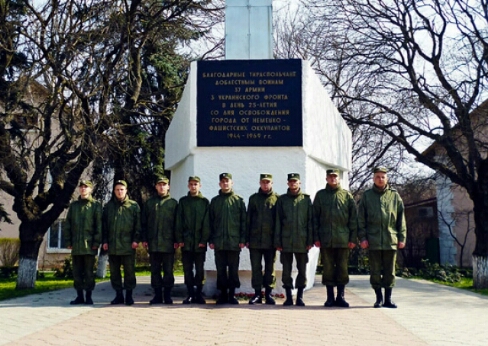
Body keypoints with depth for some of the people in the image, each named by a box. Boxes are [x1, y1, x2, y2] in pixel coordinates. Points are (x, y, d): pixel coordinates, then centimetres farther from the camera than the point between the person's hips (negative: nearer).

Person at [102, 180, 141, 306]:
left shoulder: (134, 206, 5)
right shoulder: (108, 206, 12)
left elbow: (138, 225, 3)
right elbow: (104, 225, 12)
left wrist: (136, 240, -6)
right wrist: (105, 241, 4)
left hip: (128, 245, -3)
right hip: (112, 245, 3)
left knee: (129, 271, 0)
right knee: (114, 271, 7)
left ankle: (129, 295, 8)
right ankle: (118, 294, 16)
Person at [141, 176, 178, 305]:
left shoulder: (173, 203, 6)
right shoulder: (149, 203, 11)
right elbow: (144, 222, 10)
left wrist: (176, 240, -3)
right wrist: (144, 239, 1)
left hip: (168, 243, -2)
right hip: (153, 243, 2)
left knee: (168, 270, 2)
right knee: (155, 270, 6)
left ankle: (168, 295, 9)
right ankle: (157, 295, 13)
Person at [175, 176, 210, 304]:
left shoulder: (205, 202, 6)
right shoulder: (183, 201, 9)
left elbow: (206, 223, 1)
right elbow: (178, 222, 5)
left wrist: (204, 240, -8)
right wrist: (179, 239, -3)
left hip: (200, 242, -1)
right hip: (186, 242, 1)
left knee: (200, 269, 3)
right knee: (187, 269, 3)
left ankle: (199, 294, 11)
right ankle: (190, 294, 10)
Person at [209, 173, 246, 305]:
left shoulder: (239, 200, 6)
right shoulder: (214, 201, 10)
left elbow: (243, 221, 3)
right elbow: (210, 222, 9)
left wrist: (242, 239, -4)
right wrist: (211, 240, 2)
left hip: (234, 241, -1)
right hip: (219, 241, 2)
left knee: (233, 269, 2)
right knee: (221, 269, 5)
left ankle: (232, 294, 11)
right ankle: (223, 294, 13)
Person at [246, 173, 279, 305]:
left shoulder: (277, 199, 4)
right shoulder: (253, 198, 9)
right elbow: (248, 219, 9)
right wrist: (247, 239, 3)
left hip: (271, 240, -1)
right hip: (255, 240, 1)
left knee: (270, 268, 6)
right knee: (256, 268, 3)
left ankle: (268, 293, 13)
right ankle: (257, 293, 10)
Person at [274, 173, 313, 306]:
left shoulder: (306, 199, 7)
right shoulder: (282, 199, 7)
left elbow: (310, 220, 4)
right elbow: (278, 221, 5)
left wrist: (310, 240, -2)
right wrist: (277, 241, -1)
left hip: (302, 241, 0)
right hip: (286, 240, 0)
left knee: (302, 270, 5)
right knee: (286, 270, 4)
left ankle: (300, 297, 14)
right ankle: (288, 297, 12)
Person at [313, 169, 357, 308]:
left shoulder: (347, 195, 8)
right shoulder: (320, 195, 9)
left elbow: (353, 217, 5)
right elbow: (315, 217, 7)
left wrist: (353, 238, -2)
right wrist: (316, 237, -1)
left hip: (343, 239, 0)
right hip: (325, 238, 0)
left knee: (342, 268, 3)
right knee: (328, 268, 4)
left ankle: (340, 296, 13)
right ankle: (330, 297, 12)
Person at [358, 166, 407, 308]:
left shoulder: (395, 196, 8)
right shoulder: (367, 196, 7)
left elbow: (401, 218, 8)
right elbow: (361, 219, 5)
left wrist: (402, 238, 3)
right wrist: (362, 237, -3)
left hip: (391, 240, 1)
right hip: (373, 240, 0)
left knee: (390, 271, 5)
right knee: (375, 271, 4)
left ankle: (388, 299, 13)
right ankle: (379, 298, 13)